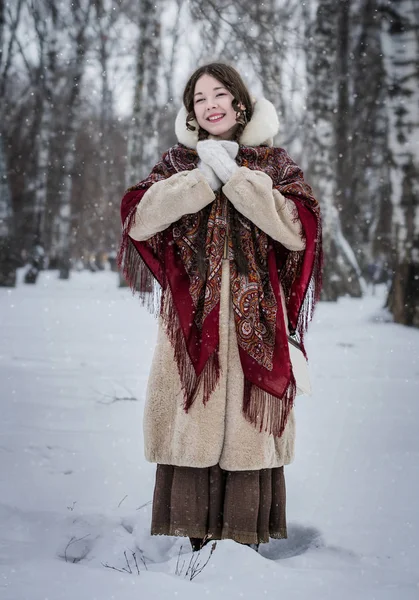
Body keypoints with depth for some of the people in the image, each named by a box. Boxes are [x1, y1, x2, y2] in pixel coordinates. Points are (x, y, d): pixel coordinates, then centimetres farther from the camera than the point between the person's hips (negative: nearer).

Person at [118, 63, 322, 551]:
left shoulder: (274, 164, 10)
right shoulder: (177, 162, 13)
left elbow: (299, 231, -7)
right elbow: (138, 220, -4)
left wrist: (234, 176, -9)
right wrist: (204, 178, -9)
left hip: (253, 318, -1)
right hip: (190, 318, 1)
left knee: (247, 428, -4)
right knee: (191, 427, -3)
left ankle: (245, 537, 3)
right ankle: (190, 542, 4)